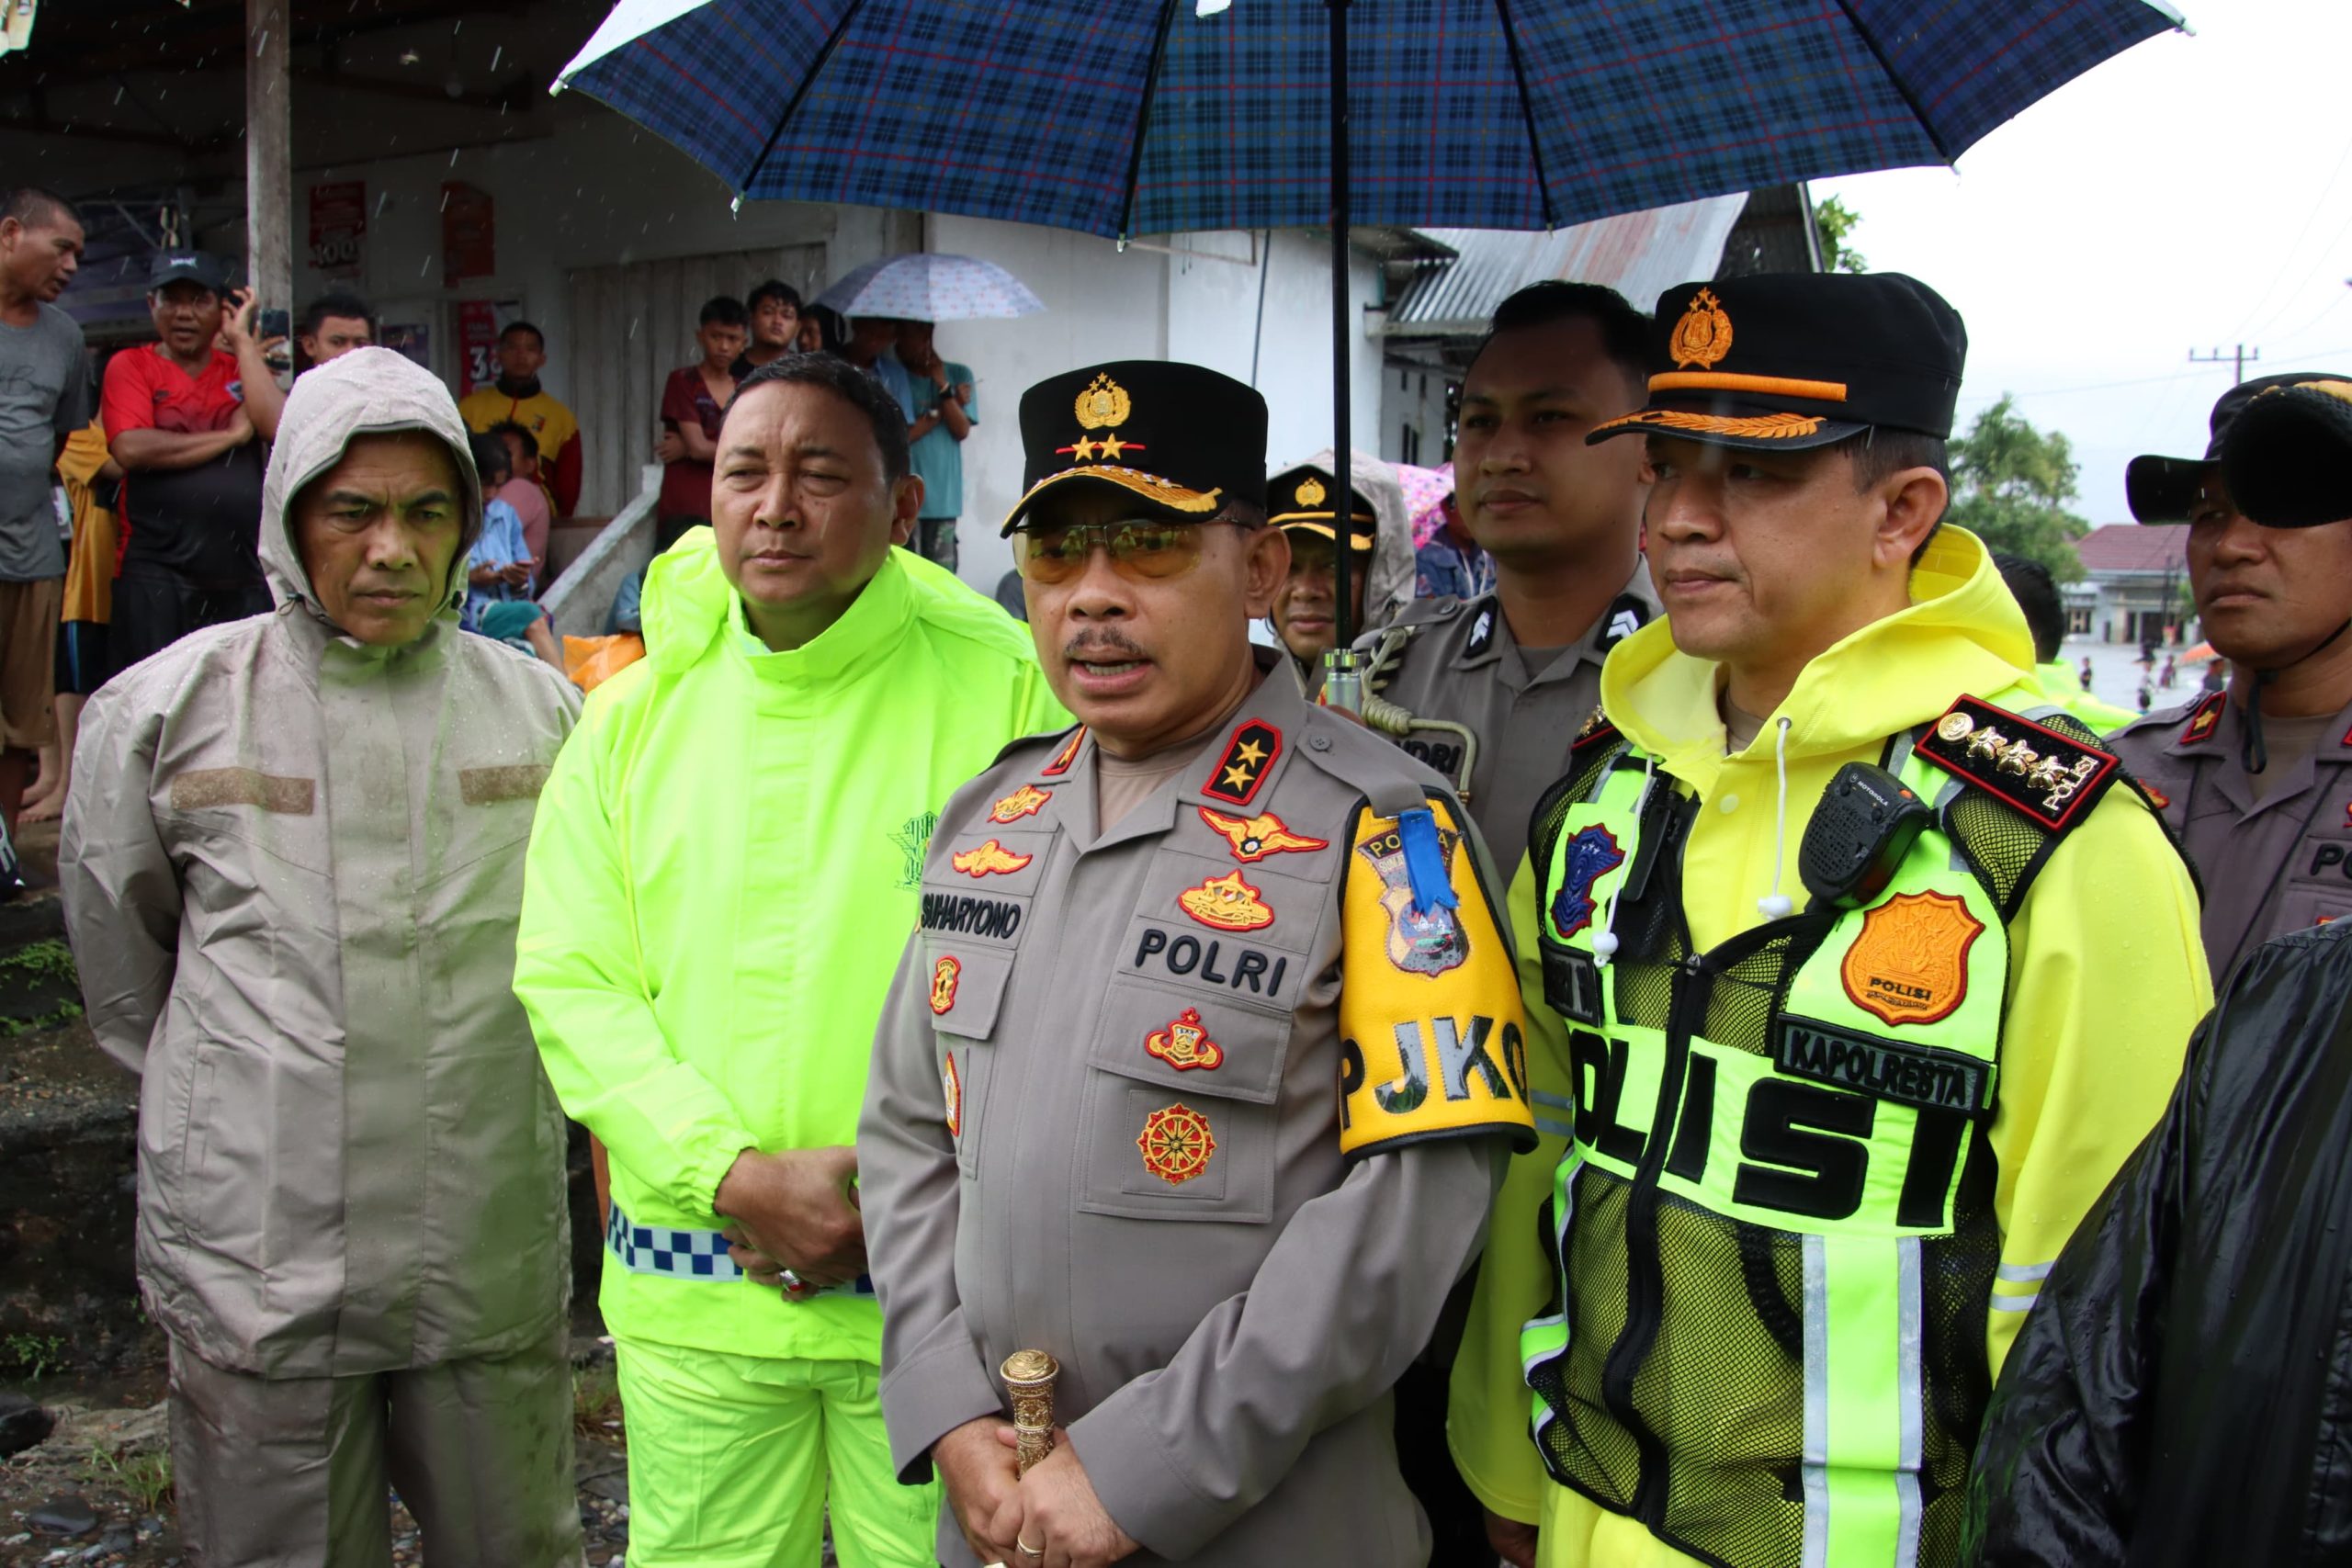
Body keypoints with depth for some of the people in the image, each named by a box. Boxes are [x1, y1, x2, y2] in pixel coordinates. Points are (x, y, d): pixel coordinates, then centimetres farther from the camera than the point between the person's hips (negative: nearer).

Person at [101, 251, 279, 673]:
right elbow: (130, 449, -12)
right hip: (157, 572, -3)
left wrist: (242, 340, 0)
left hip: (243, 575, 3)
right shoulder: (131, 365, 5)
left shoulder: (242, 367, 15)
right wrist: (232, 435, -4)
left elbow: (279, 426, -5)